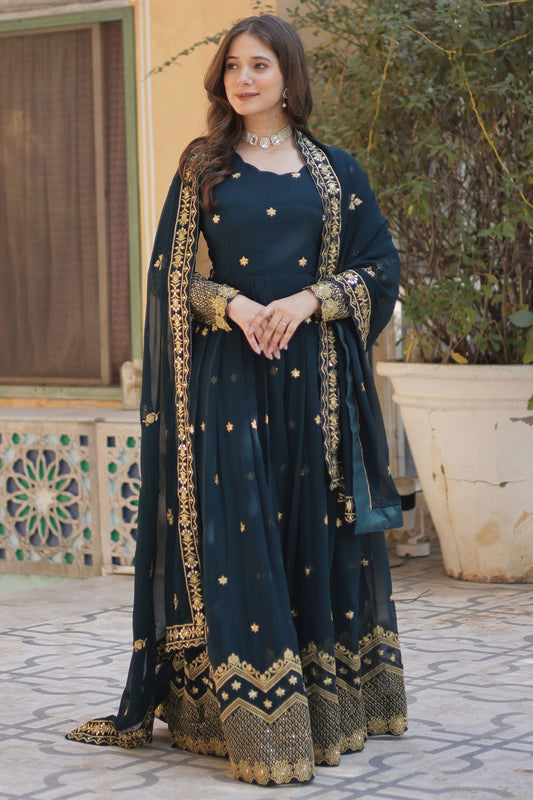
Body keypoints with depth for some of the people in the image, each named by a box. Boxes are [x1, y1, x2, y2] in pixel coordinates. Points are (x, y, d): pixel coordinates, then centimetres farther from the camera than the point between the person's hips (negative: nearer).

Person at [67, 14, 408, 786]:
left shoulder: (335, 169, 10)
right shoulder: (203, 166, 9)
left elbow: (380, 268, 7)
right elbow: (170, 271, 5)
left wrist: (310, 299, -10)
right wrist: (231, 303, -13)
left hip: (316, 371, 1)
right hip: (228, 372, -1)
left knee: (318, 528, 2)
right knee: (235, 529, -6)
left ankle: (330, 708, 10)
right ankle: (251, 717, -3)